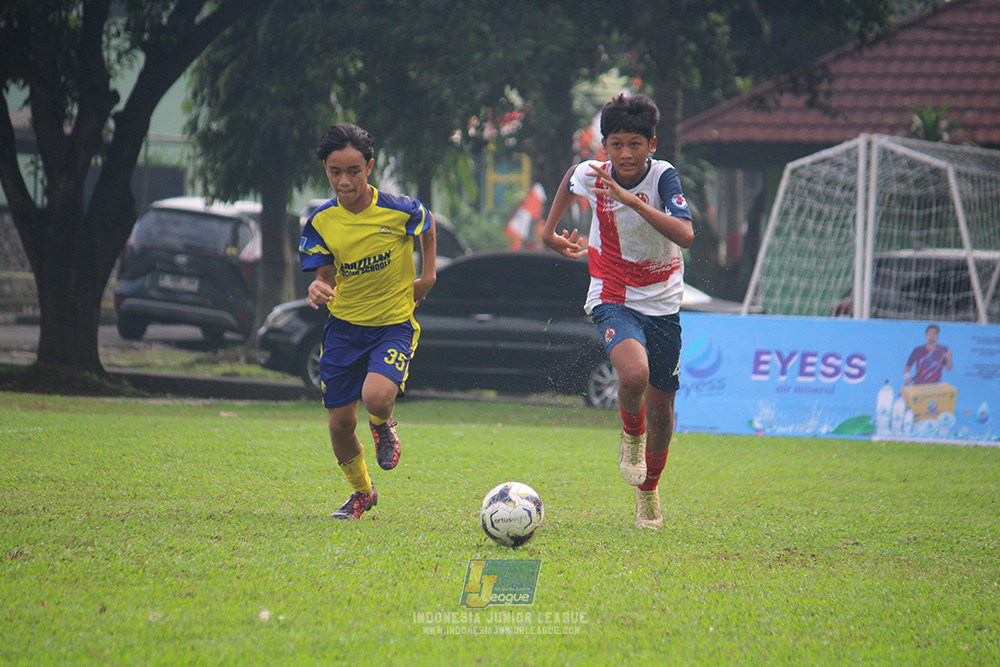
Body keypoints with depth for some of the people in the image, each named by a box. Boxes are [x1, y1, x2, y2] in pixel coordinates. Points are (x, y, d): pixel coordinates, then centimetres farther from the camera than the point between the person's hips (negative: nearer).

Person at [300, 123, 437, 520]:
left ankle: (383, 426, 10)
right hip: (344, 326, 3)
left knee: (376, 396, -29)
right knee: (340, 423, 4)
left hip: (394, 323, -3)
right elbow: (326, 277, 0)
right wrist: (318, 290, -23)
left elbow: (427, 225, 10)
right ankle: (362, 493, 32)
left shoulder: (398, 211, -14)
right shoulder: (321, 222, -7)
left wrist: (428, 274, 4)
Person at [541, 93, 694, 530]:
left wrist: (630, 199, -39)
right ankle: (631, 436, 3)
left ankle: (648, 490, 37)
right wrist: (550, 230, 17)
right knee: (633, 374, -31)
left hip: (662, 304, 1)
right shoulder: (590, 175, -10)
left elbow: (685, 235, -34)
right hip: (612, 300, -1)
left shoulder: (663, 177, -18)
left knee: (660, 407, 10)